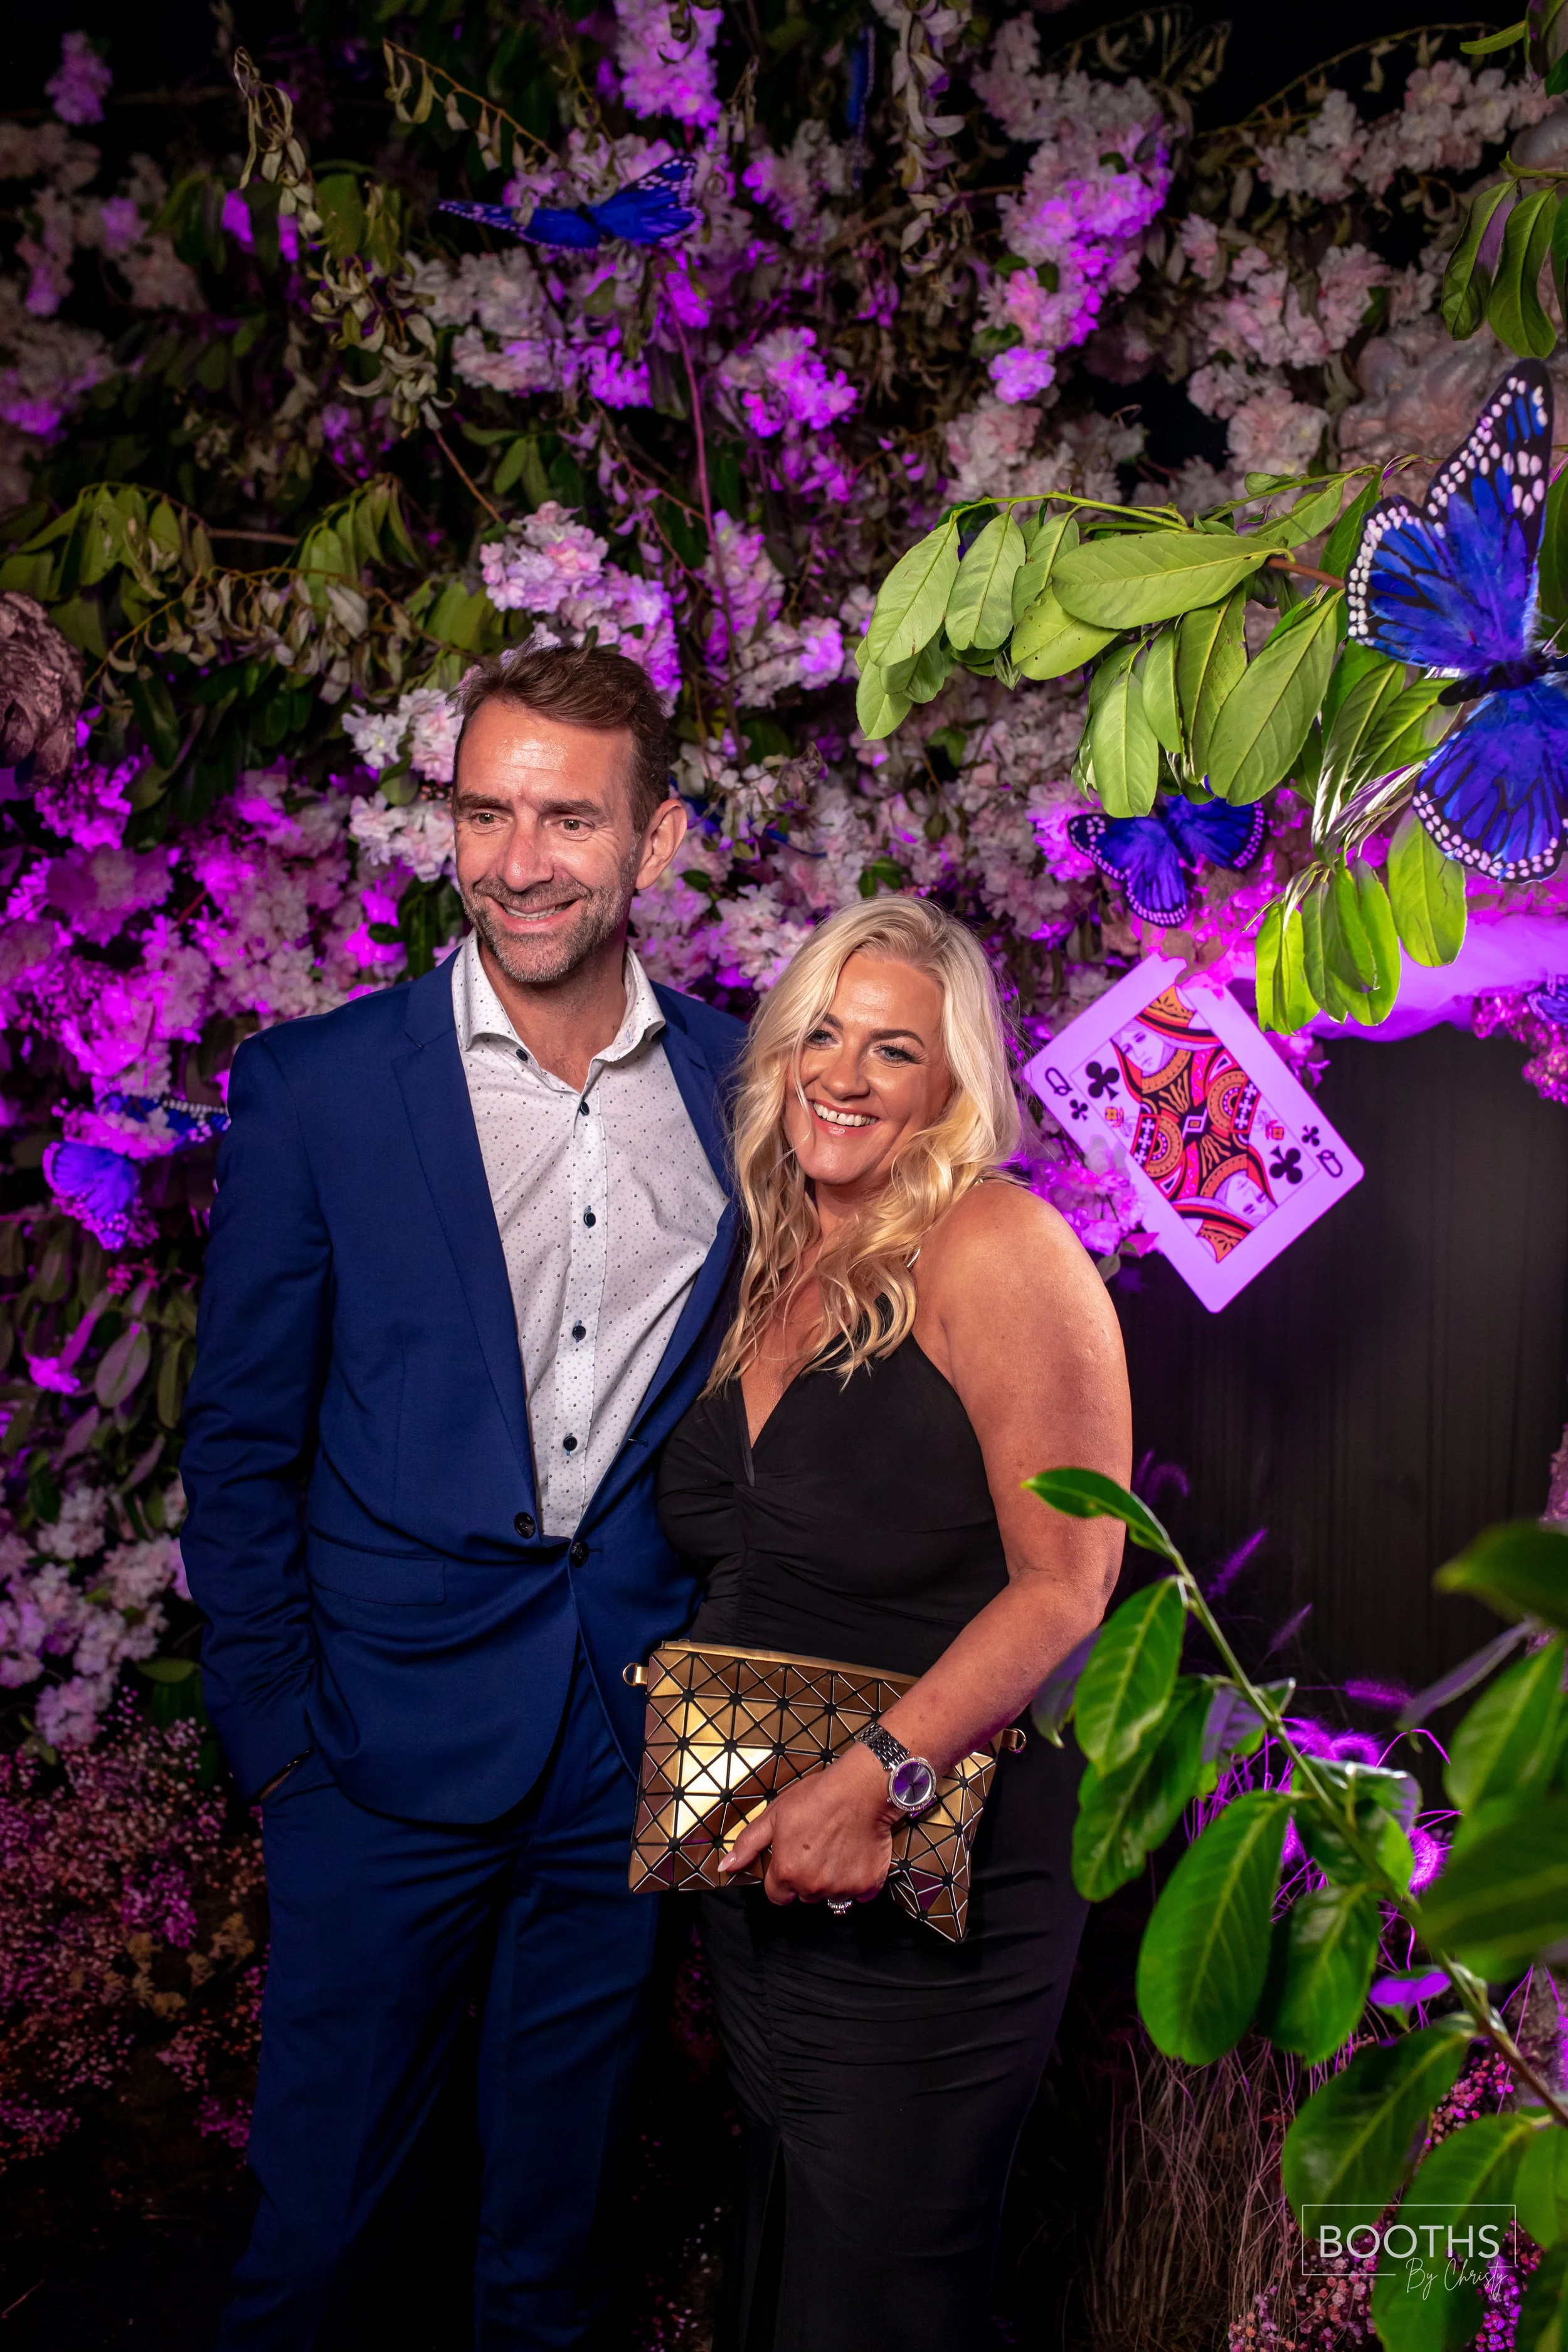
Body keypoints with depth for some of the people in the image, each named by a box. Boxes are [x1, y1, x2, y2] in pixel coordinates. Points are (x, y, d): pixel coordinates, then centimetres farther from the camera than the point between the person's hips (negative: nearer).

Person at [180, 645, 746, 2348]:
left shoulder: (739, 1086, -1)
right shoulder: (316, 1087, -8)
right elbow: (240, 1438, -3)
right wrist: (268, 1727, -3)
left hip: (638, 1733, 2)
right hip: (394, 1732, -2)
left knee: (563, 2162, 20)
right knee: (325, 2166, 12)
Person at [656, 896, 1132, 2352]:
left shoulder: (994, 1249, -14)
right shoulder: (766, 1274, 8)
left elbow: (1065, 1584, -19)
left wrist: (878, 1777, -26)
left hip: (931, 1883, -7)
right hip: (752, 1865, 7)